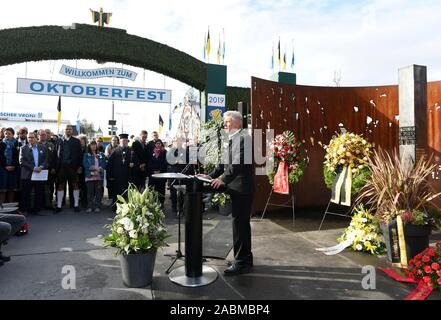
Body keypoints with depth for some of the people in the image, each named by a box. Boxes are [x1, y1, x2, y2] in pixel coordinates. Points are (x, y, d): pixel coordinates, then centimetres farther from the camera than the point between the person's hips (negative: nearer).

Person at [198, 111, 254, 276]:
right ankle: (246, 259, 30)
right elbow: (226, 162, 18)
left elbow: (239, 162, -23)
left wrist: (223, 179, -28)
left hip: (241, 188, -10)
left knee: (240, 224, -4)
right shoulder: (233, 139, 17)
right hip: (236, 188, 10)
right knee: (242, 223, 17)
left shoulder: (243, 137, -13)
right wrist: (211, 175, 10)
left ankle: (241, 263, 8)